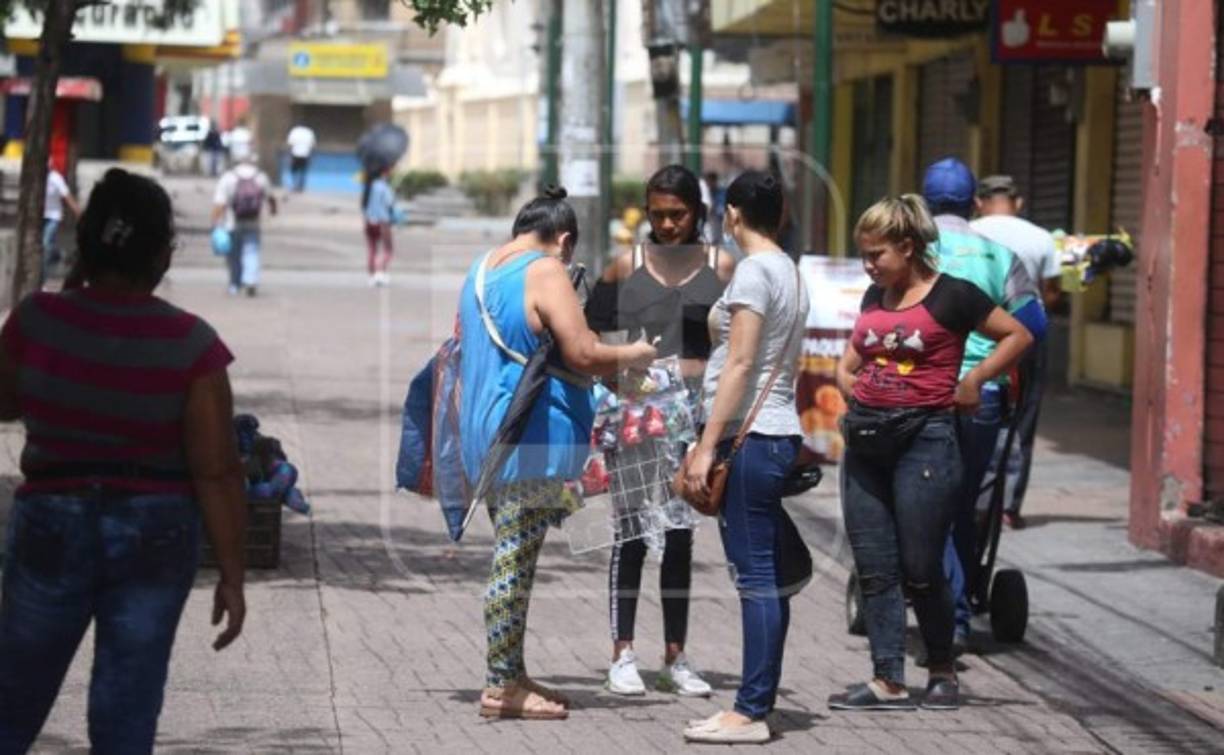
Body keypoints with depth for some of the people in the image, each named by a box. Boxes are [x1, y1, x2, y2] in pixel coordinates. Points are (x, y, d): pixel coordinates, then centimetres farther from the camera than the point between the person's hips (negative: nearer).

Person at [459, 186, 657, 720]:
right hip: (530, 440, -9)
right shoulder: (546, 273, -12)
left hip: (482, 435, 9)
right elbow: (584, 355, -19)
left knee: (513, 559, 16)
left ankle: (511, 675, 21)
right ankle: (502, 688, -4)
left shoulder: (480, 271, 15)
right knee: (514, 562, -6)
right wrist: (635, 355, -1)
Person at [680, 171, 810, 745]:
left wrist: (707, 446, -16)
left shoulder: (754, 271, -10)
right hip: (778, 434, 9)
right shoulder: (790, 272, 16)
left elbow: (740, 365, -16)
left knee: (756, 578, -10)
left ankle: (750, 712, -10)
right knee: (768, 579, 9)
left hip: (749, 438, -9)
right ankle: (759, 703, 13)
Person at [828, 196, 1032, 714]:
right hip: (866, 440, 6)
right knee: (874, 569, 2)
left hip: (924, 440, -6)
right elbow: (849, 360, 24)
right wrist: (852, 388, 4)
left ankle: (943, 671, 18)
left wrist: (973, 380, -8)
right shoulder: (874, 298, 14)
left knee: (921, 570, -1)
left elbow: (1018, 335, -1)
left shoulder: (951, 296, -5)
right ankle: (888, 681, 5)